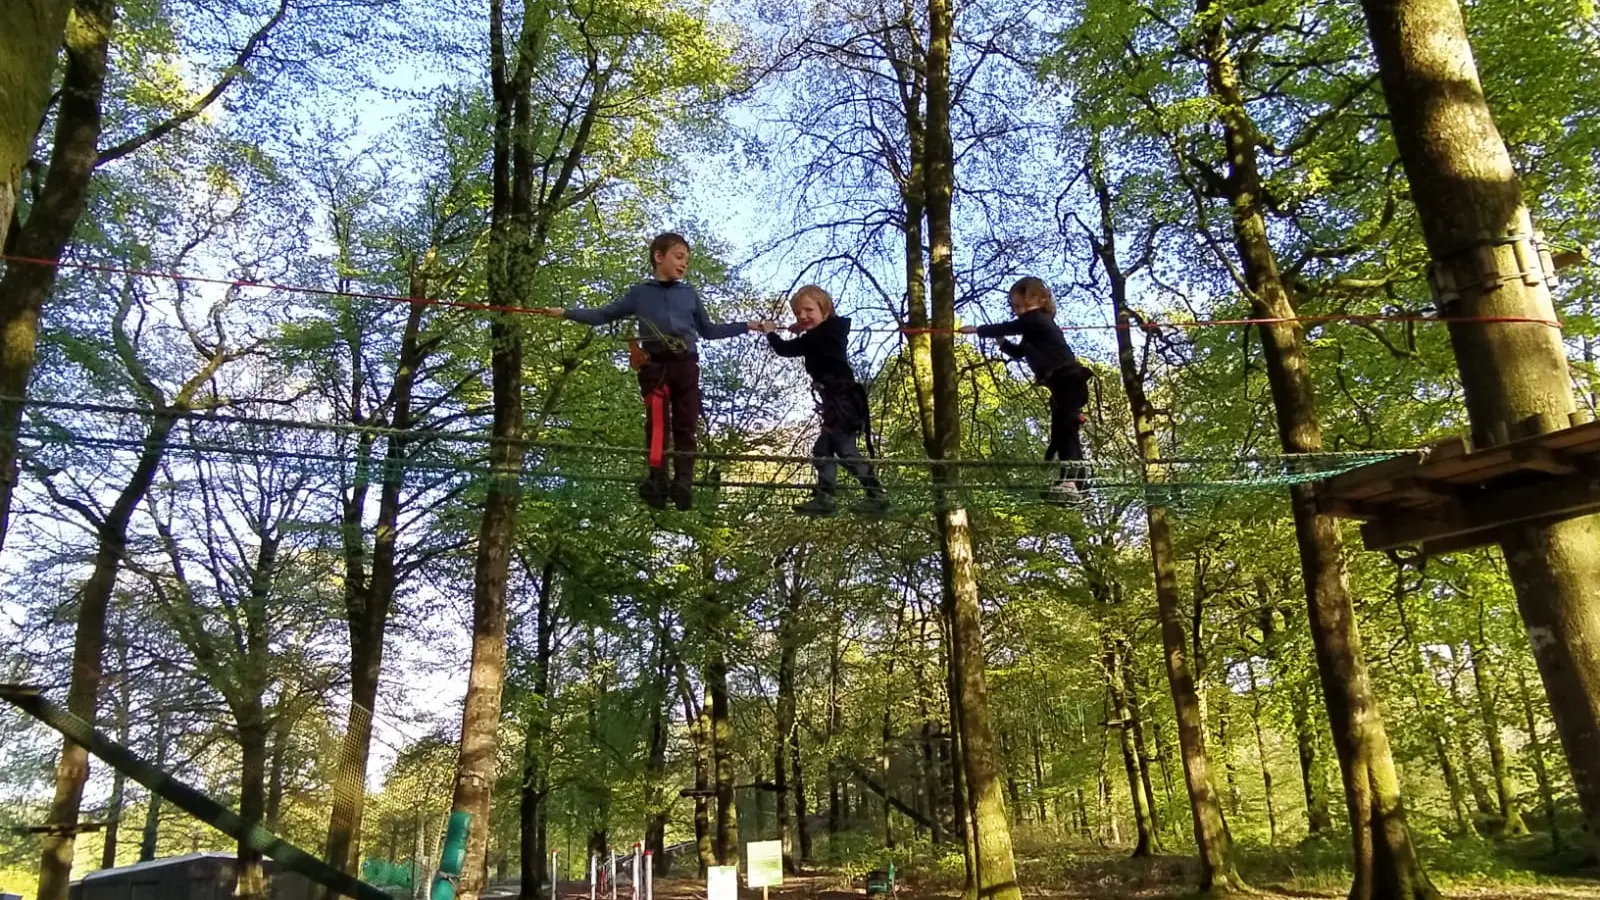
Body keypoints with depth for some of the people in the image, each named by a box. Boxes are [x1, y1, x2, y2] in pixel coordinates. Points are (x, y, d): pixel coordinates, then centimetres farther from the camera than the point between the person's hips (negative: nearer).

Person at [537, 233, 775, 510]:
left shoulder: (690, 293, 21)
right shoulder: (640, 293, 15)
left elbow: (709, 330, 27)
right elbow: (603, 315, 19)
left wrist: (749, 326, 25)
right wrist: (565, 312, 12)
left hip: (686, 364, 2)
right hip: (654, 364, -2)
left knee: (686, 425, -4)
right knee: (657, 422, -13)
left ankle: (683, 483, -6)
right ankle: (657, 481, -17)